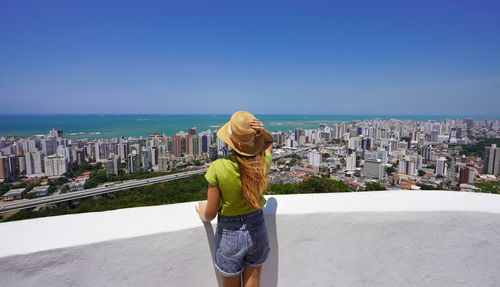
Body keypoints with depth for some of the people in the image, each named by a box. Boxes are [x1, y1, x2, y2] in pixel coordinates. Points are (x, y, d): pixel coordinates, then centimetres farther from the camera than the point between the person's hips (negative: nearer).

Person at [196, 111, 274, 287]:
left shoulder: (218, 168, -26)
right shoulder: (263, 162, -17)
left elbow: (210, 214, -17)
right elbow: (270, 142, 8)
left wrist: (203, 214, 7)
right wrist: (262, 131, -14)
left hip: (230, 235, -3)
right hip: (257, 231, 3)